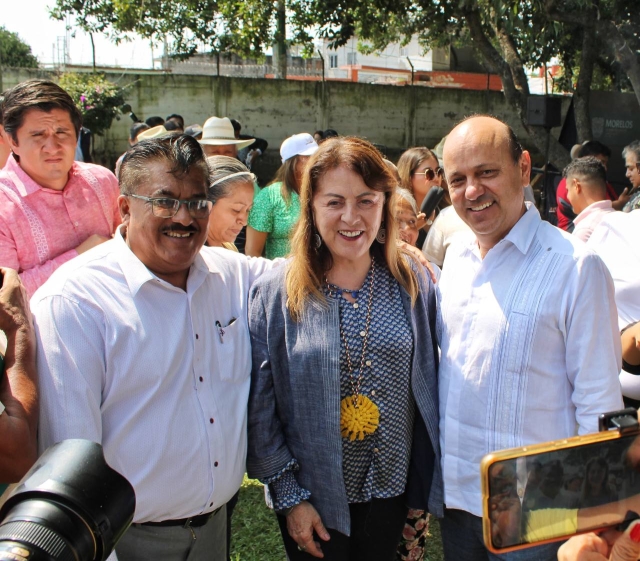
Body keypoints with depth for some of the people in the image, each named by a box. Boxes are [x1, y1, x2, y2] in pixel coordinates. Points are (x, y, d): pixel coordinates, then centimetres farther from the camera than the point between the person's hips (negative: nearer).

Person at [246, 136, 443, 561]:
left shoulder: (413, 284, -5)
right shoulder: (273, 294, -12)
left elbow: (429, 386, 1)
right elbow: (259, 409, -8)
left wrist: (427, 489, 1)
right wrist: (290, 495, -8)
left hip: (392, 489, 2)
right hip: (313, 497, -2)